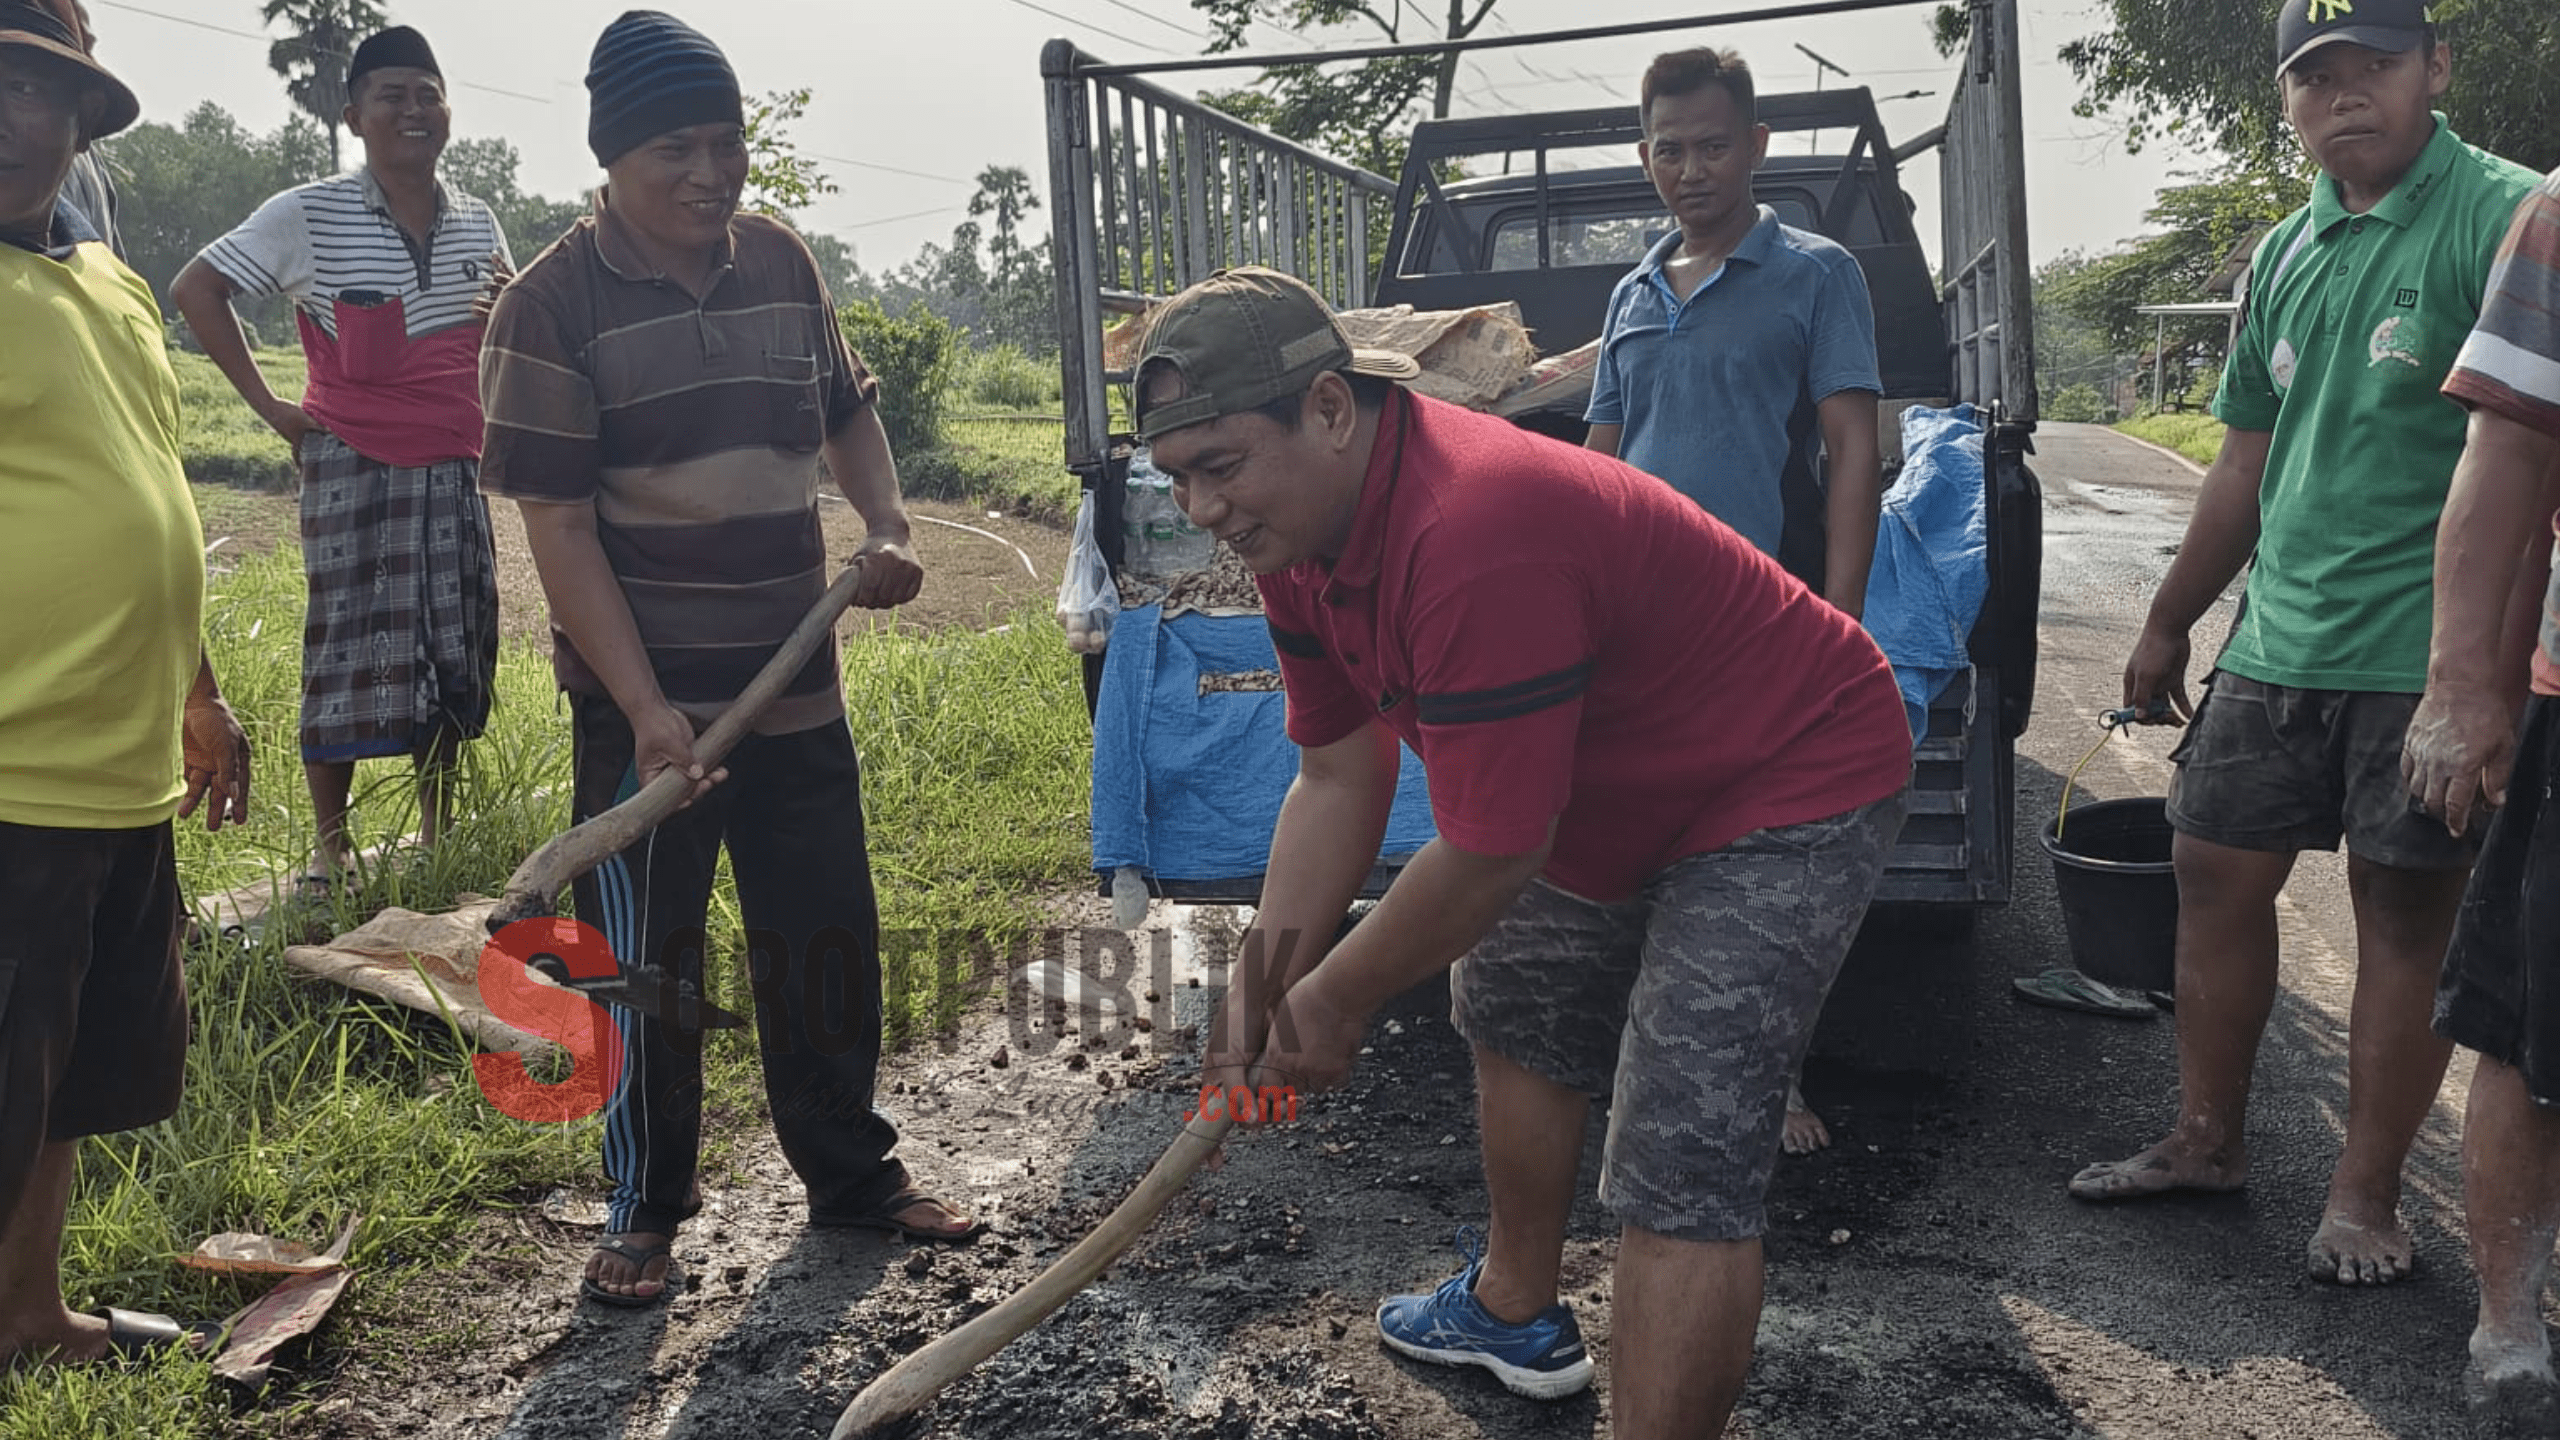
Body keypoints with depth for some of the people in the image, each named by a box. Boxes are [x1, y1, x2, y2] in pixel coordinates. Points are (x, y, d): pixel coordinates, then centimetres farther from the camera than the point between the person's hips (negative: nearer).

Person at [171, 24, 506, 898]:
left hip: (453, 469, 4)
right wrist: (267, 404, -5)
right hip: (352, 465, -4)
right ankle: (328, 844, 12)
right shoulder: (310, 215, -6)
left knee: (453, 657, 8)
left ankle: (438, 837, 21)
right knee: (348, 657, -1)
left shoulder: (478, 225, 7)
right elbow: (195, 290, -1)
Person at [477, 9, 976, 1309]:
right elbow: (556, 521, -14)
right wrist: (645, 706, -21)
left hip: (798, 690, 5)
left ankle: (850, 1172, 31)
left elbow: (847, 410, 21)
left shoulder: (782, 263, 5)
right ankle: (644, 1210, 25)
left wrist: (887, 525, 1)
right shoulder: (551, 306, -11)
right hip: (648, 706, -5)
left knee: (827, 944, 14)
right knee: (645, 963, 7)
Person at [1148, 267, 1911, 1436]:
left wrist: (1334, 1002, -16)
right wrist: (1265, 977, -9)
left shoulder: (1476, 540, -39)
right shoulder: (1300, 528, -7)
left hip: (1792, 784, -10)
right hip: (1608, 799, 10)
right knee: (1508, 1016, 25)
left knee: (1681, 1177, -16)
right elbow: (1340, 778, 0)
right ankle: (1516, 1314, 46)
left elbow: (1490, 855, -31)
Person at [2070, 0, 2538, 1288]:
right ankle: (2208, 1141, 28)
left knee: (2405, 918, 4)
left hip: (2423, 656, -7)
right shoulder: (2286, 254, 13)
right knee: (2215, 879, 11)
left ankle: (2365, 1195, 18)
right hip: (2275, 647, 7)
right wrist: (2167, 626, 22)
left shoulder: (2500, 217, -9)